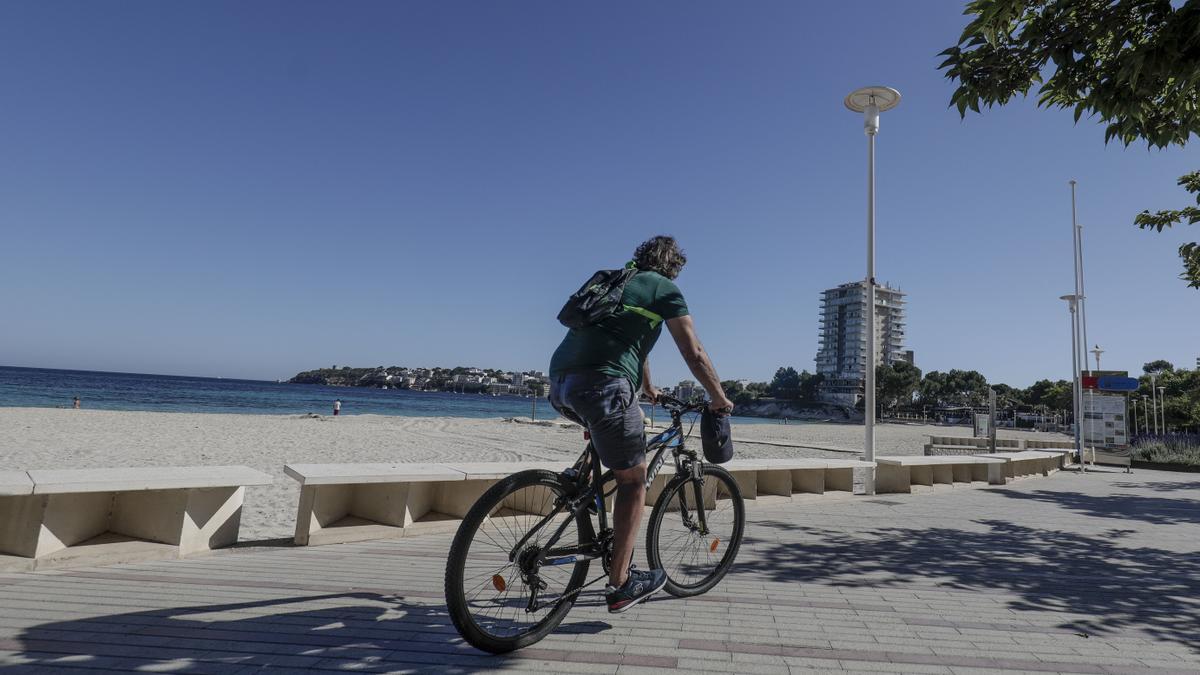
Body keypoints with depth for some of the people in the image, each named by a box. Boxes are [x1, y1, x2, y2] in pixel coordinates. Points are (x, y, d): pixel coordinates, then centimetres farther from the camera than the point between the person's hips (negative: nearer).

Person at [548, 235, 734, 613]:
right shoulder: (665, 289, 10)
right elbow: (694, 355, 7)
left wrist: (649, 391, 55)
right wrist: (719, 399, 22)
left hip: (559, 384, 8)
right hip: (603, 383, -8)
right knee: (633, 479, 6)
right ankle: (620, 585, 9)